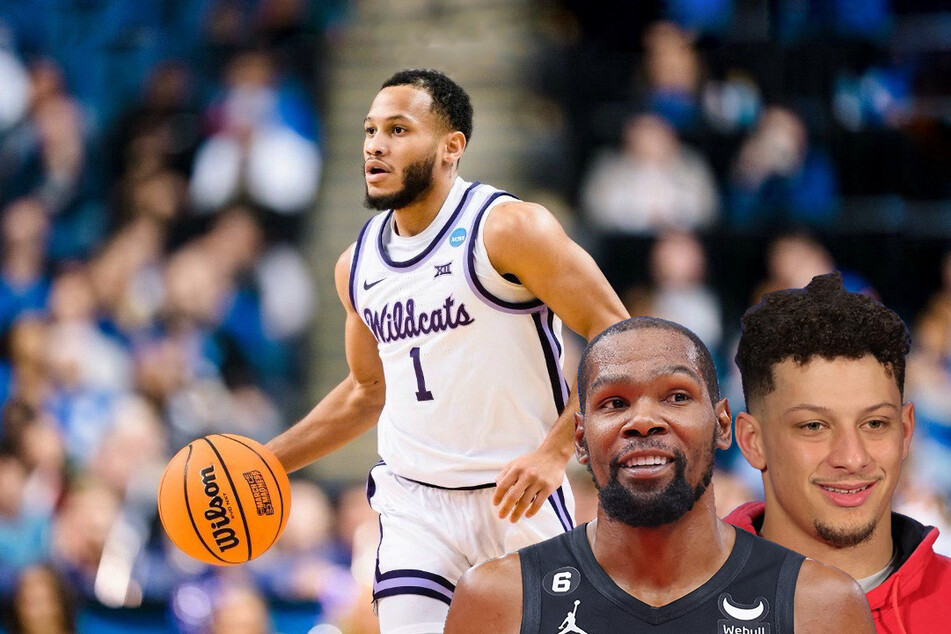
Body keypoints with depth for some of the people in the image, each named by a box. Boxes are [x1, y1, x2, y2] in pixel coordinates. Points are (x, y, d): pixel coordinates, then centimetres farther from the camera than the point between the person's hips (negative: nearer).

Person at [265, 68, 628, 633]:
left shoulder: (508, 228, -11)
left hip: (520, 494, -4)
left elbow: (614, 337, -13)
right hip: (414, 503, 4)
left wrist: (555, 451, -22)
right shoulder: (358, 265, 9)